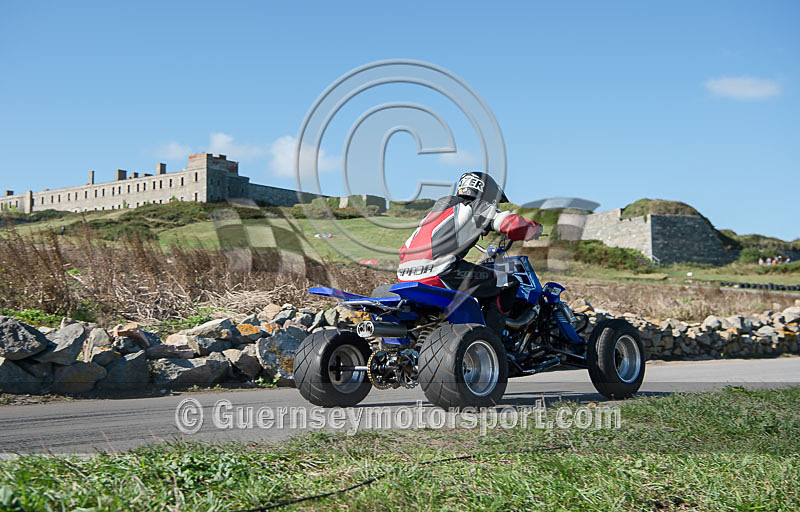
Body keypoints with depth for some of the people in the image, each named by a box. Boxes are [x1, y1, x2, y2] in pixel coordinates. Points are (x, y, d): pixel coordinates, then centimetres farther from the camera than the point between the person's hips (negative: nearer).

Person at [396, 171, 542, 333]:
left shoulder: (438, 208, 32)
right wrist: (536, 228, 16)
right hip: (438, 275, -8)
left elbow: (406, 248, 35)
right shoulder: (477, 207, 11)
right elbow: (512, 223, -5)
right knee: (507, 285, 1)